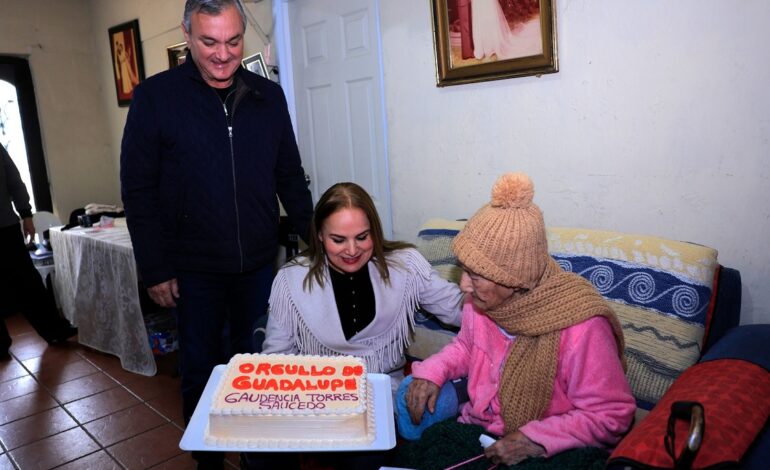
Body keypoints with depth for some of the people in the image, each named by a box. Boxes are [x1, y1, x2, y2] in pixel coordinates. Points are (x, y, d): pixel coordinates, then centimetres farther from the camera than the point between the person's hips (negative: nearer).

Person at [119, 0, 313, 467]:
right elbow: (139, 191, -5)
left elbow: (290, 178, 9)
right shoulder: (155, 97, -5)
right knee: (203, 371, 13)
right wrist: (155, 269, -8)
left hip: (259, 265, 3)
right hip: (195, 270, -2)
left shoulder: (269, 95, 3)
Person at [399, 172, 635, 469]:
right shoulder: (481, 298, -7)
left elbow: (612, 416, -17)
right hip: (474, 429, 5)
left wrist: (534, 441, -25)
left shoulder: (579, 326, -26)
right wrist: (432, 371, -5)